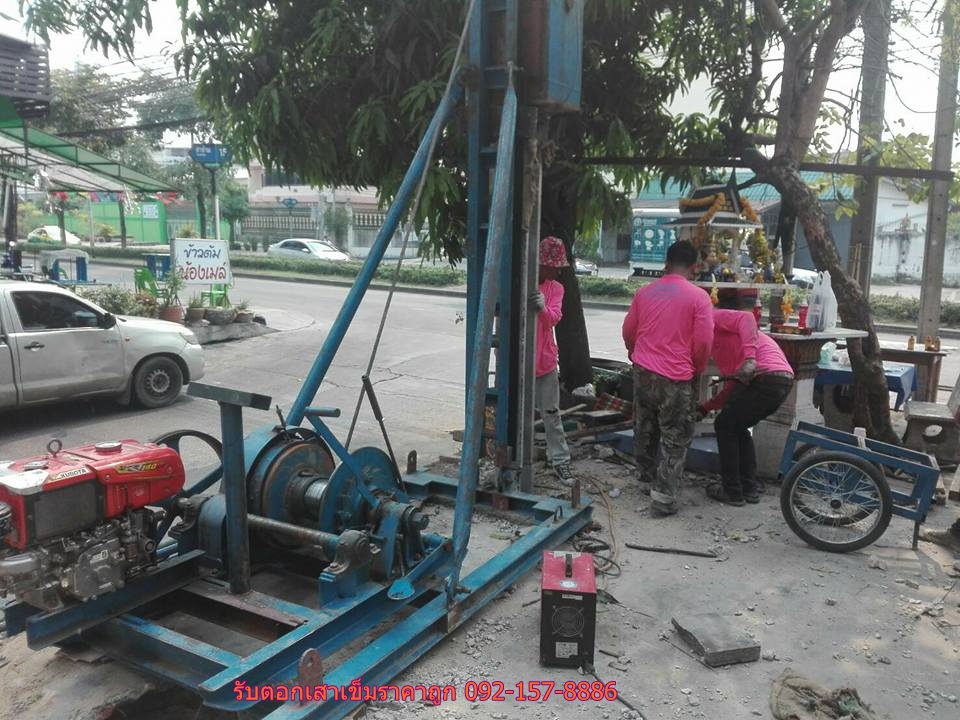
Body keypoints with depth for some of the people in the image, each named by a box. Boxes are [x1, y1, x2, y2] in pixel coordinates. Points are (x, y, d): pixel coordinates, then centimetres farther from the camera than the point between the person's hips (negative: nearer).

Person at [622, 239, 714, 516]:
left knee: (644, 430, 20)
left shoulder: (645, 292, 5)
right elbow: (704, 341, -11)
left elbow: (628, 331, 13)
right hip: (675, 378, -5)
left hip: (642, 371, 5)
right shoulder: (698, 297, -10)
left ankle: (646, 479, 34)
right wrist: (697, 368, 8)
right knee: (676, 440, 4)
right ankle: (663, 496, 3)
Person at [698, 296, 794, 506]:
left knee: (725, 426, 7)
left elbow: (746, 318, -14)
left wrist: (749, 358, -24)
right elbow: (733, 388, 29)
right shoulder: (720, 342, 33)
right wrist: (704, 409, 32)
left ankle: (732, 491, 12)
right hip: (782, 378, 9)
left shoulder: (713, 317, 8)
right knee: (738, 428, 24)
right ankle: (749, 488, 25)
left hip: (767, 377, -9)